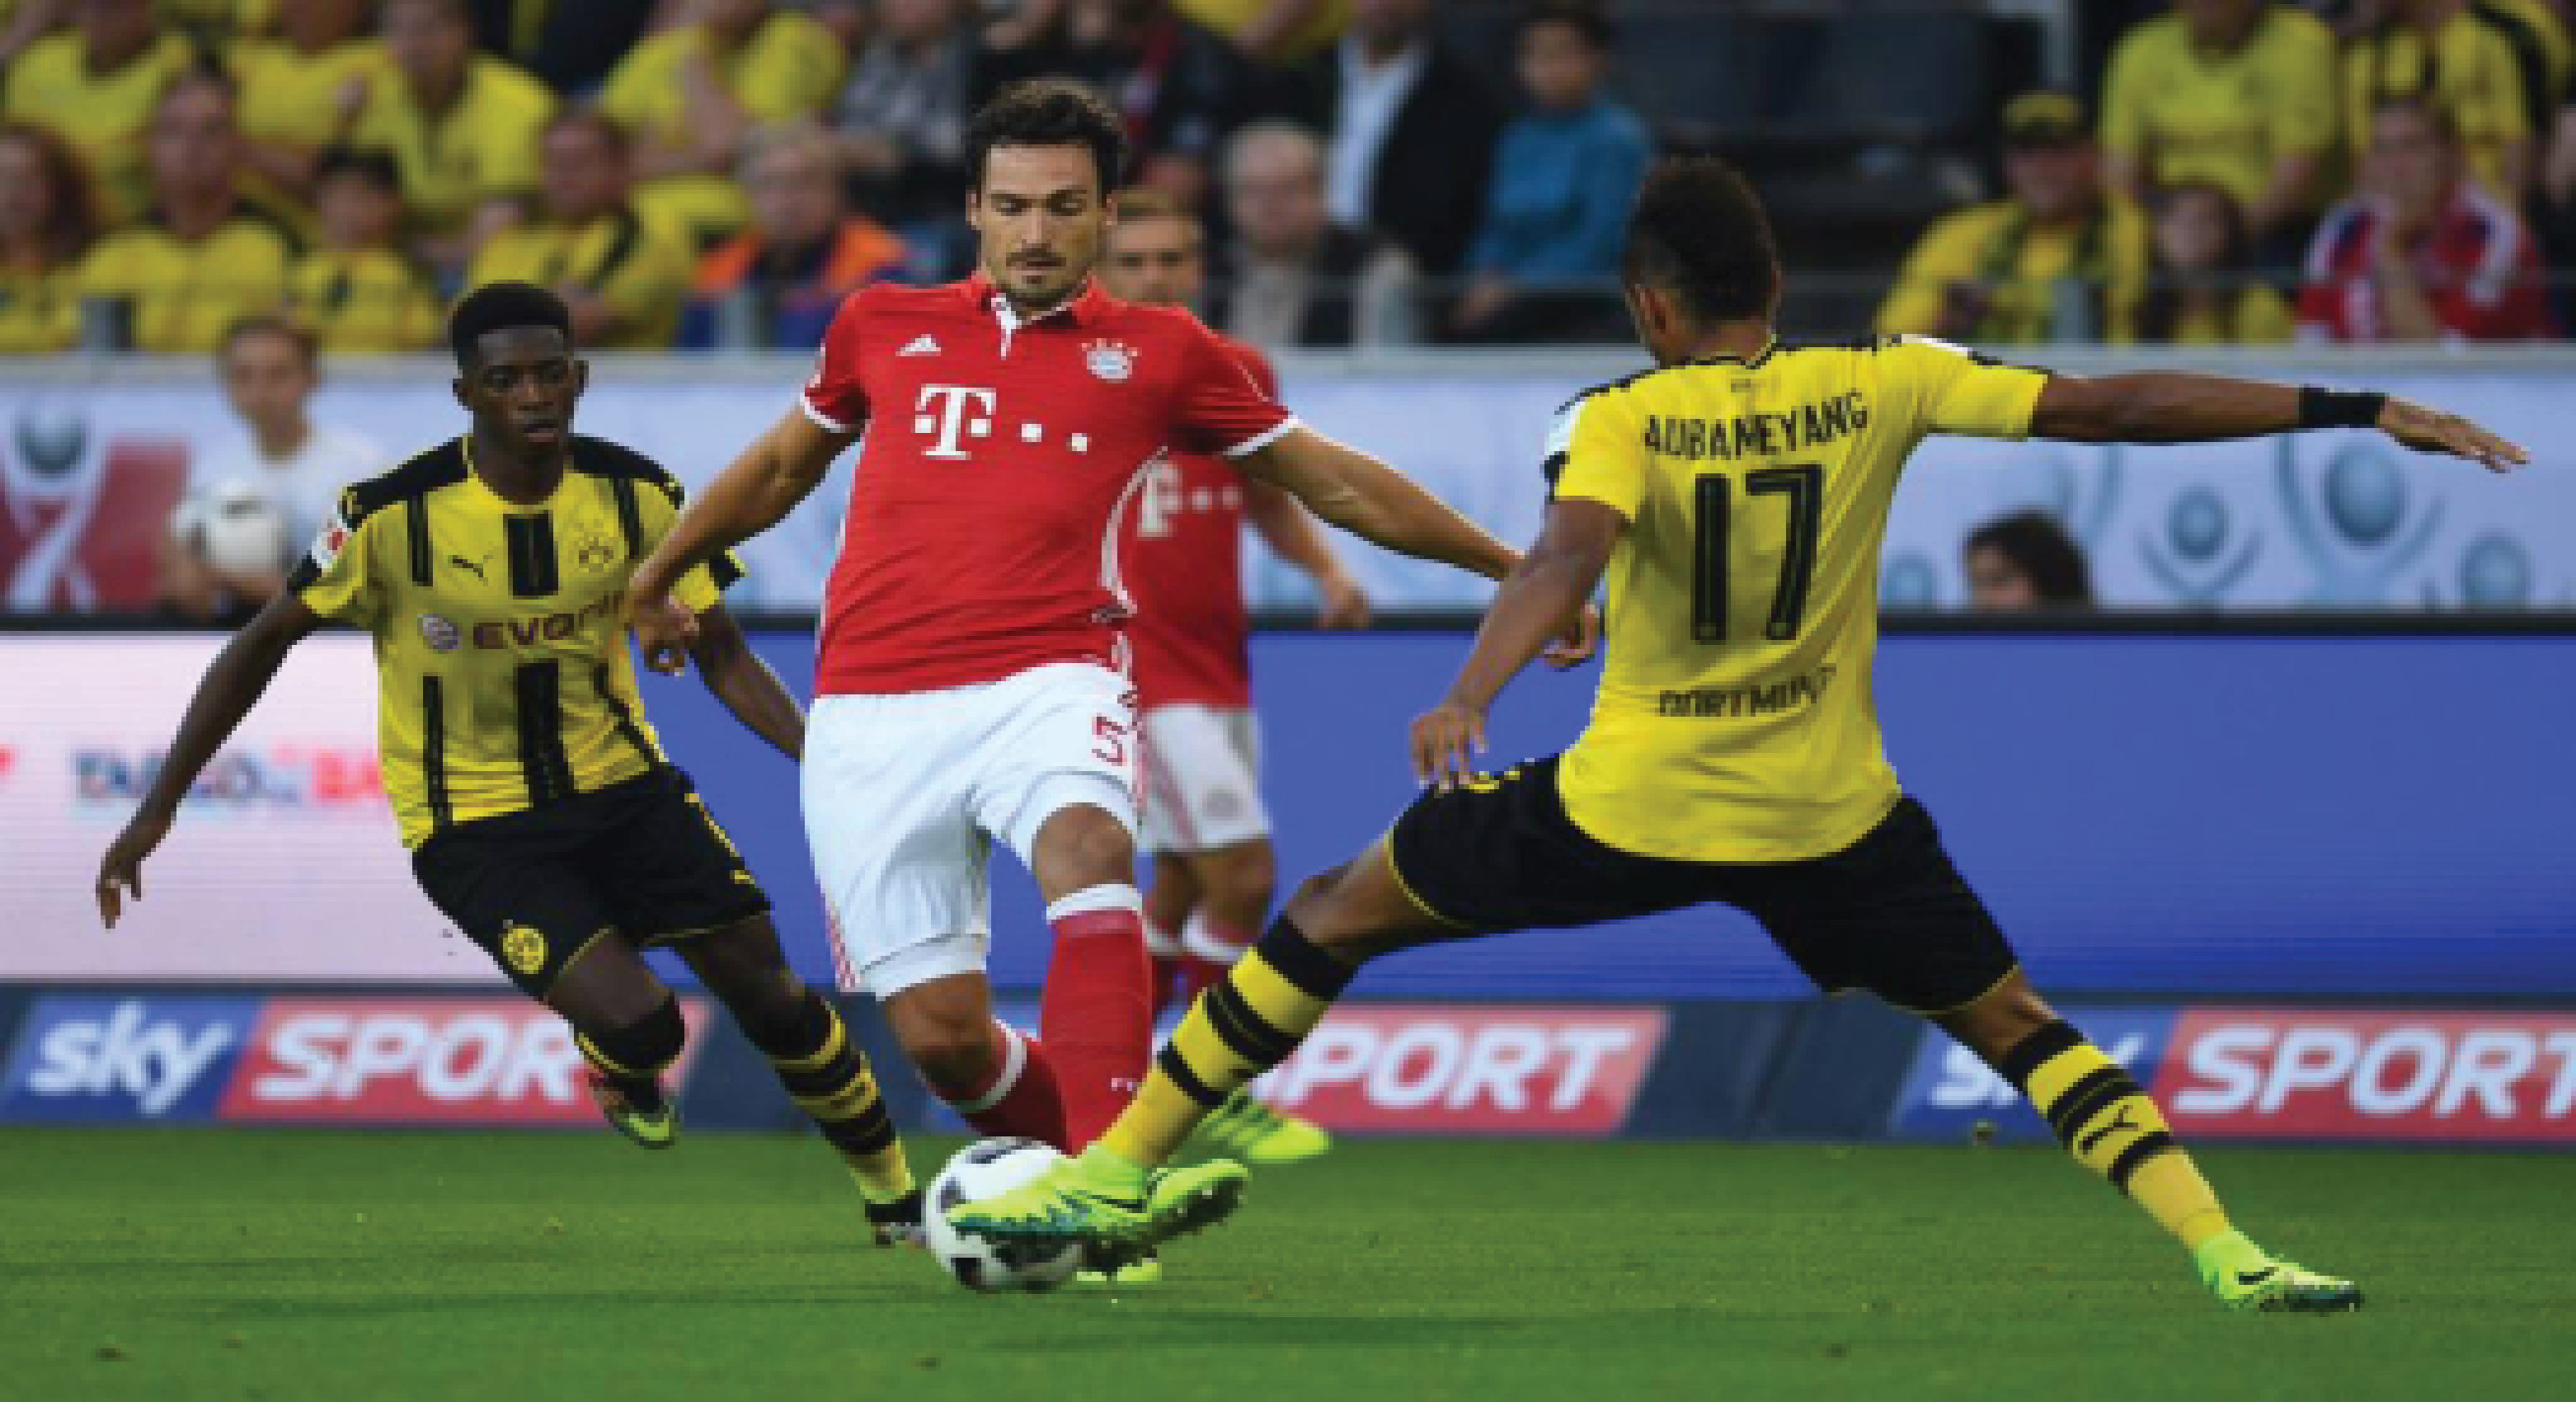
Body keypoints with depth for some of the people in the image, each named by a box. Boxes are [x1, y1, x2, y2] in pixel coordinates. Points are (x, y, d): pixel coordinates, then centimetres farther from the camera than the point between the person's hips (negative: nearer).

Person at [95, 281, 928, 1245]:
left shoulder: (635, 495, -8)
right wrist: (156, 812, -7)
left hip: (617, 779, 4)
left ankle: (894, 1193, 17)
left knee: (764, 984, -5)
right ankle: (616, 1070, 18)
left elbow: (723, 657, -1)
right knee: (636, 1021, -22)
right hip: (472, 827, -4)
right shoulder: (395, 515, -18)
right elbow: (263, 645, -7)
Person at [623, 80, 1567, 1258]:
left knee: (1087, 851, -36)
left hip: (1046, 682, -2)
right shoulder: (883, 326, 15)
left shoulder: (1158, 355, 10)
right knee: (940, 1036, -7)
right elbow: (781, 465, 32)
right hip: (873, 710, 2)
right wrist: (657, 575, 40)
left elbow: (1340, 484, 18)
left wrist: (1515, 571, 18)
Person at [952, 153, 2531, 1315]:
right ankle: (2225, 1253, -4)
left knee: (1334, 916, 16)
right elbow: (2114, 406, -2)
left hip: (1629, 804, -1)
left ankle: (1115, 1169, 17)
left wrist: (1472, 696, -44)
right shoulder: (1878, 385, -2)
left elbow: (1569, 554, -29)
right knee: (2012, 1022, 15)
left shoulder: (1618, 420, -8)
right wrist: (2366, 414, 1)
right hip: (1829, 814, 2)